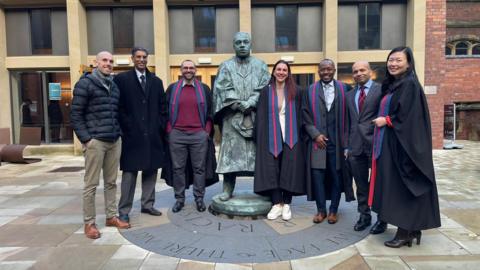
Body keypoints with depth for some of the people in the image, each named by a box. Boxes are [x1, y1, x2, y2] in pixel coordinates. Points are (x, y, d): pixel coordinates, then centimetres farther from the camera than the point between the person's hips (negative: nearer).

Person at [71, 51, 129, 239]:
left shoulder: (114, 86, 16)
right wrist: (85, 138, -14)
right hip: (95, 140, -6)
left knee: (111, 182, 12)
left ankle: (111, 217, 22)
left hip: (114, 141, 6)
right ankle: (89, 223, 9)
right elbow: (76, 114, -8)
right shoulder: (85, 83, -4)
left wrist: (119, 133, 10)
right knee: (91, 184, -1)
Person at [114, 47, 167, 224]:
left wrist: (161, 127, 4)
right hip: (132, 134, -4)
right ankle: (124, 210, 10)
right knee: (129, 173, 0)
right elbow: (118, 107, -3)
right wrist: (126, 128, -9)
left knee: (151, 171, 10)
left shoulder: (156, 81, 14)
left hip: (153, 135, 4)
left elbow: (162, 108, 13)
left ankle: (147, 204, 23)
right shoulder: (121, 79, 1)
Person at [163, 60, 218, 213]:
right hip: (177, 135, 1)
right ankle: (179, 199, 16)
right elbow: (166, 111, 11)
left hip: (199, 135, 0)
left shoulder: (204, 89, 8)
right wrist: (169, 130, 2)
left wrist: (207, 131, 1)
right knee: (178, 168, 5)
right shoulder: (172, 89, 9)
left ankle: (199, 198, 15)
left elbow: (210, 112, 9)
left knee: (199, 168, 4)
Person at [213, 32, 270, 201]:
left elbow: (265, 88, 2)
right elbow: (223, 89, -1)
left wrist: (250, 104, -12)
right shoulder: (226, 66, 10)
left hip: (256, 115, 1)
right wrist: (239, 104, -12)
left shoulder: (260, 65, 12)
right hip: (232, 116, 0)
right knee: (231, 151, -2)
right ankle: (228, 188, 5)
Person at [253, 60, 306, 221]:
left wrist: (299, 135, -3)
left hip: (291, 136, 0)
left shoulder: (295, 92, 6)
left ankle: (286, 204, 10)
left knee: (289, 169, 0)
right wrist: (260, 137, -6)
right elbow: (261, 117, 2)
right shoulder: (266, 91, 6)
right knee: (272, 169, -1)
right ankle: (277, 204, 8)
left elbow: (300, 115, 6)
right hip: (271, 136, 0)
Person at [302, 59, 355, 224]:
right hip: (317, 140, 0)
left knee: (336, 175, 6)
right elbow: (306, 116, 2)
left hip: (337, 140, 0)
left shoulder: (343, 89, 3)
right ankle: (321, 210, 17)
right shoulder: (310, 90, 4)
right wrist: (315, 134, -10)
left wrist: (346, 139, -2)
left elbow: (347, 115, 3)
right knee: (317, 175, 1)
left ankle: (333, 210, 21)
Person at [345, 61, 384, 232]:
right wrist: (347, 146, 11)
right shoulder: (349, 95, 16)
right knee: (361, 185, 12)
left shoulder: (381, 89, -1)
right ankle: (364, 216, 25)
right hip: (356, 146, 5)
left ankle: (382, 219, 20)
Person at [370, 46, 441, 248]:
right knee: (394, 186, 11)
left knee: (402, 187, -3)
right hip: (390, 144, 9)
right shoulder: (391, 85, 15)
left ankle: (406, 232, 6)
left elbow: (408, 117, -19)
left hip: (402, 144, -9)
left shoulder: (410, 85, -12)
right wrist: (383, 121, 5)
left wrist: (386, 121, -9)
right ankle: (411, 229, 21)